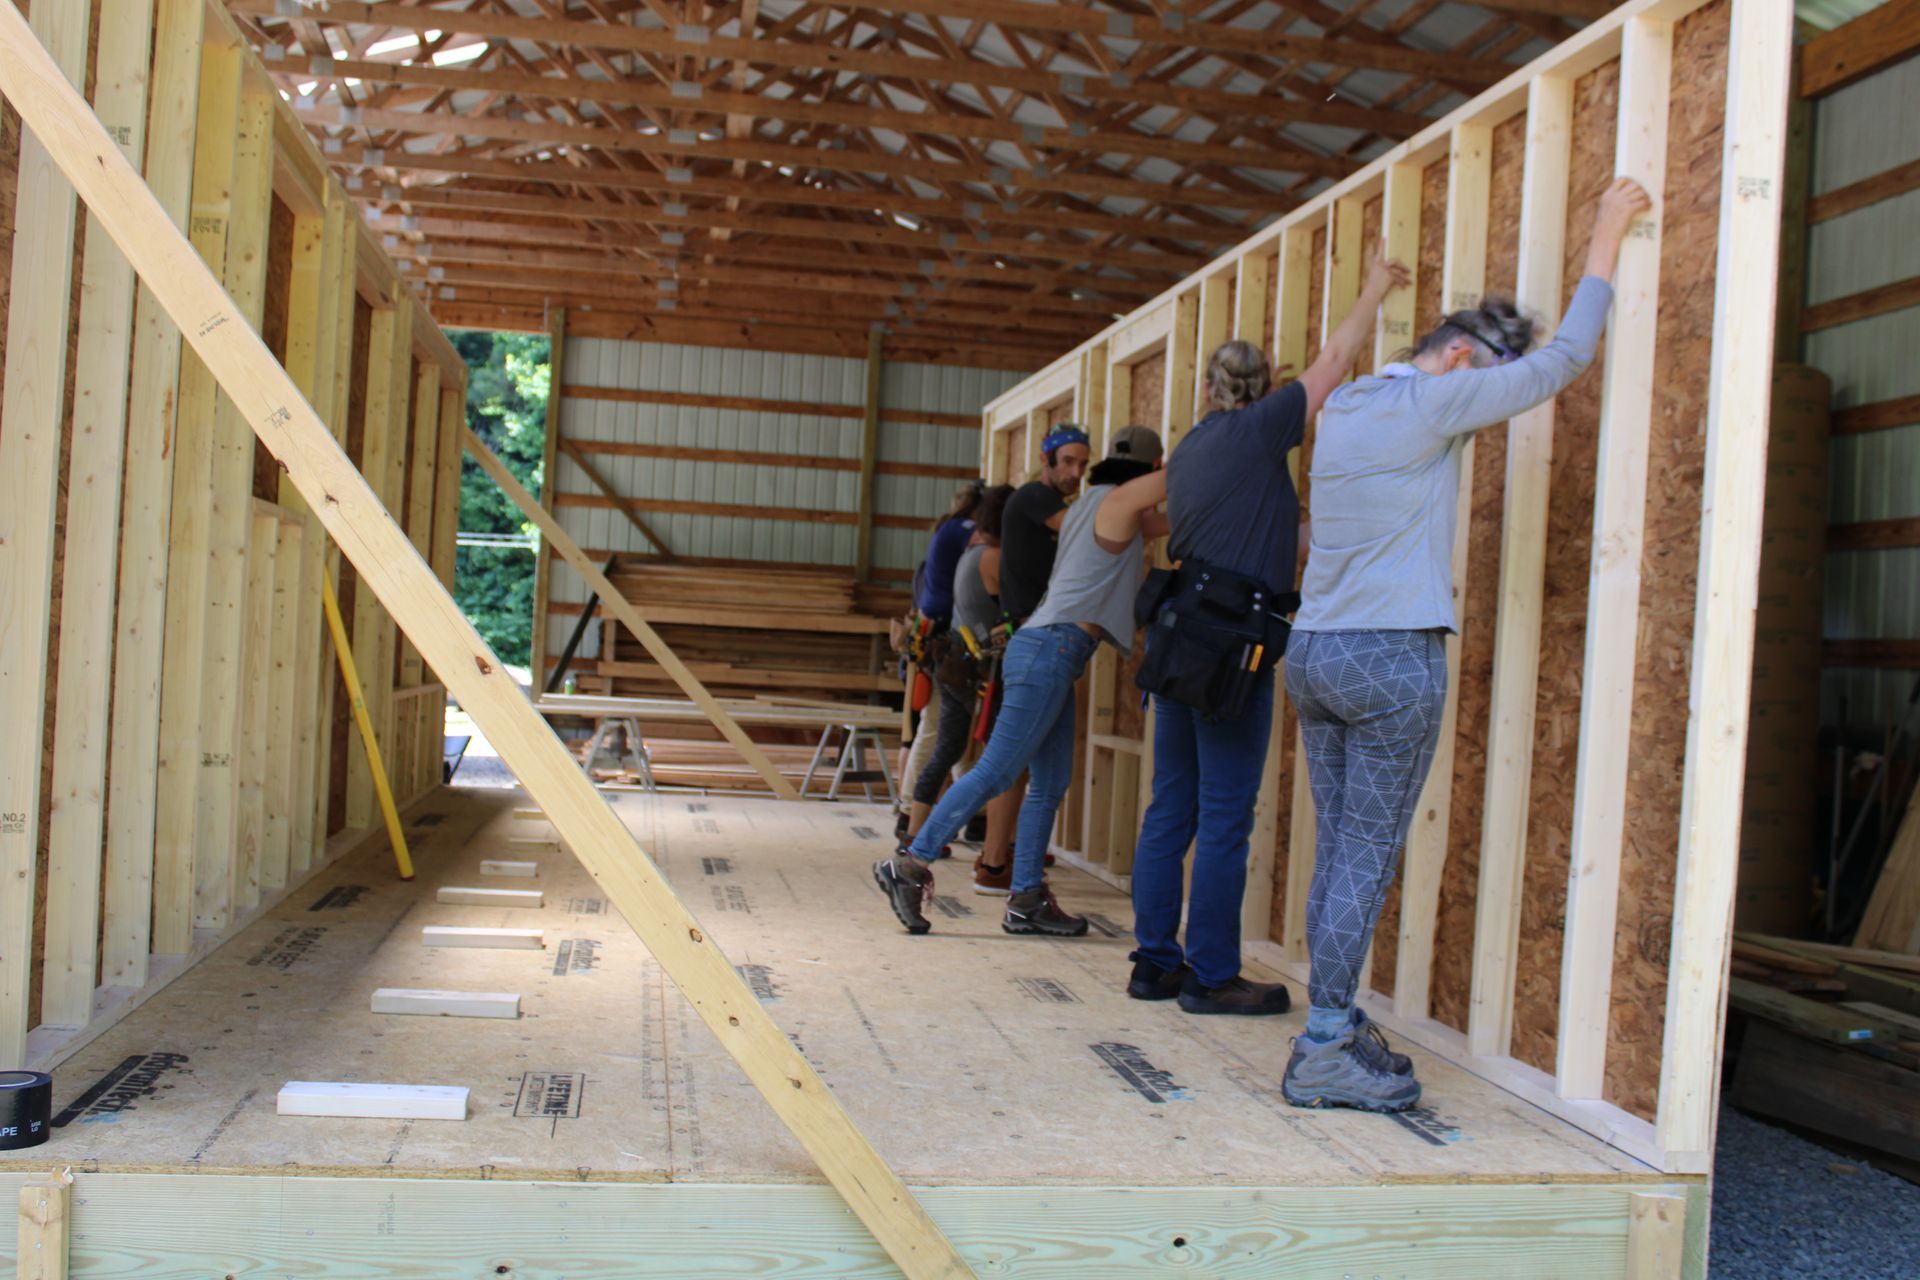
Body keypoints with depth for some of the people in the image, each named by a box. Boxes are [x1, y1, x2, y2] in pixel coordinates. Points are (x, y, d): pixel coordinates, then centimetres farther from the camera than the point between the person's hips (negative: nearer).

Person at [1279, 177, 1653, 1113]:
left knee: (1338, 853, 11)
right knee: (1366, 860, -4)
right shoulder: (1428, 404, -8)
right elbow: (1564, 360, -5)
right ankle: (1325, 1053, -1)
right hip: (1391, 659, -8)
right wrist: (1605, 239, 5)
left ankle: (1336, 1030, 16)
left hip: (1312, 652, 8)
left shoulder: (1342, 407, 15)